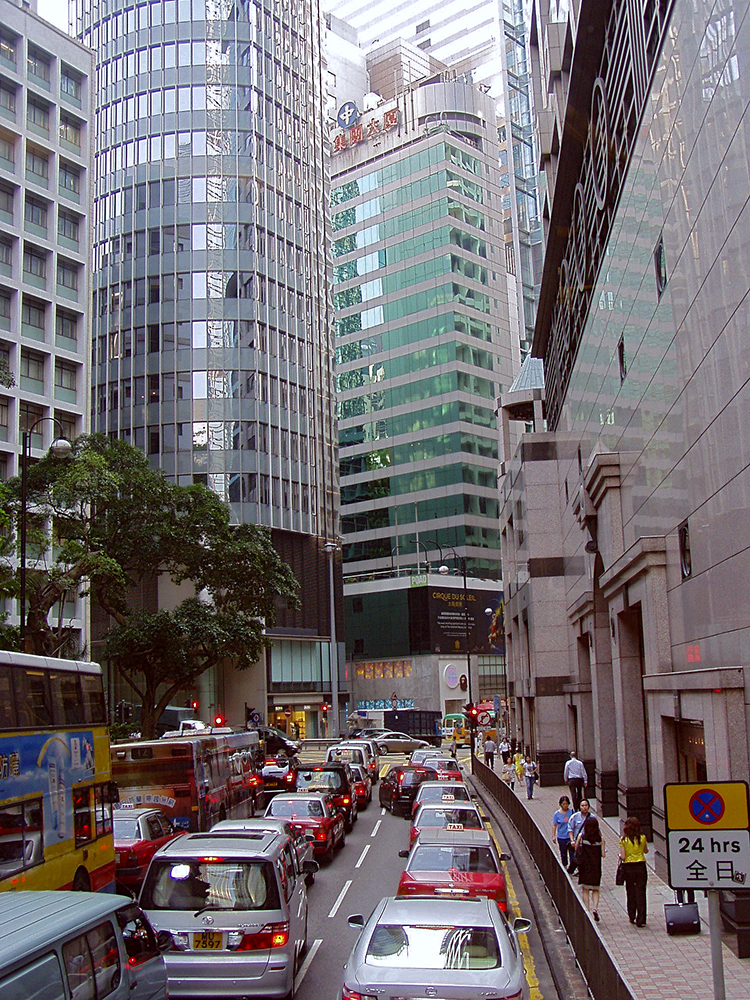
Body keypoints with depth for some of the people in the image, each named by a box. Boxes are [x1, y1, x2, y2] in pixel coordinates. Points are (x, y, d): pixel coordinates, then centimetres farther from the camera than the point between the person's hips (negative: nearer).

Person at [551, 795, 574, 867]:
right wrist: (553, 836, -2)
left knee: (572, 852, -5)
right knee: (563, 853, 14)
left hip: (570, 836, 0)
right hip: (561, 837, 0)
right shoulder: (557, 814, -6)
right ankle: (565, 866, 30)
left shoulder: (571, 812, -5)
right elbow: (554, 826, 0)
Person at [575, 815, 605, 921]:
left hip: (584, 867, -1)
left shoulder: (581, 836, -9)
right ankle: (595, 908, -5)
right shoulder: (600, 838, -6)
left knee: (585, 890, 10)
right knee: (595, 890, 16)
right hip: (596, 868, 1)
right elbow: (603, 854, -7)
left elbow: (576, 848, -2)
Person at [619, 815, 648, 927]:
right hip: (641, 866, 0)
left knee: (630, 892, 15)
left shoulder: (623, 840, -8)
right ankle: (640, 919, 0)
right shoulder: (642, 838, -4)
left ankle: (632, 917, 25)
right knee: (640, 892, 3)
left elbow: (623, 857, -10)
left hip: (628, 867, 0)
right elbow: (646, 851, 12)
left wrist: (620, 857, 10)